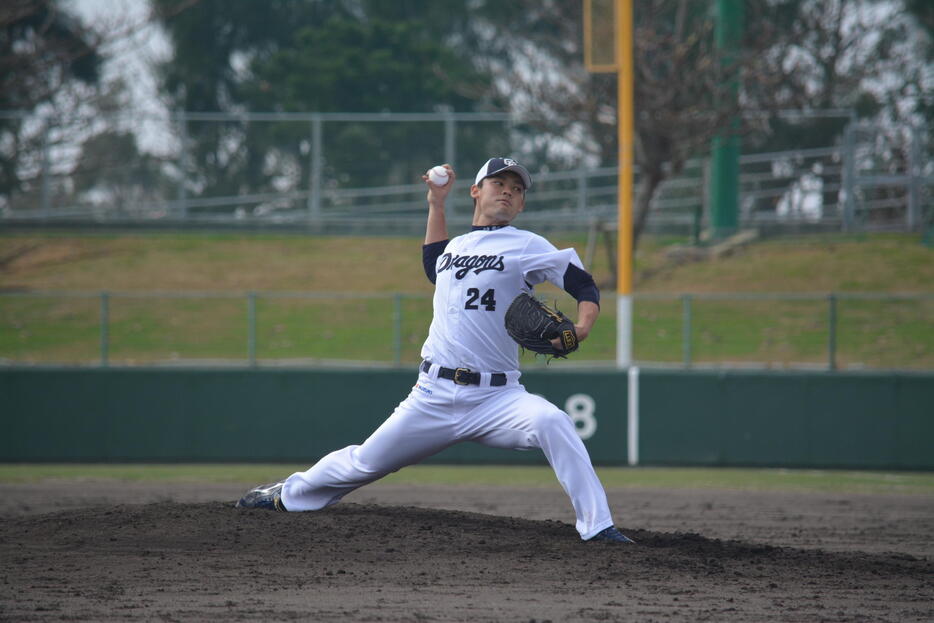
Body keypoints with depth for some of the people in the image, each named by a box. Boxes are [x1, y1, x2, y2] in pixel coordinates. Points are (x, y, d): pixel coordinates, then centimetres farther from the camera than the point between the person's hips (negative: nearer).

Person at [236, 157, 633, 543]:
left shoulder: (526, 246, 2)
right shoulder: (455, 247, 17)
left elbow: (584, 285, -2)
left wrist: (581, 328, -23)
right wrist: (436, 203, 33)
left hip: (495, 396, -4)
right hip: (435, 395, 4)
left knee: (552, 423, -33)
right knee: (366, 462, 10)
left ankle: (597, 528, -31)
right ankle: (288, 493, 35)